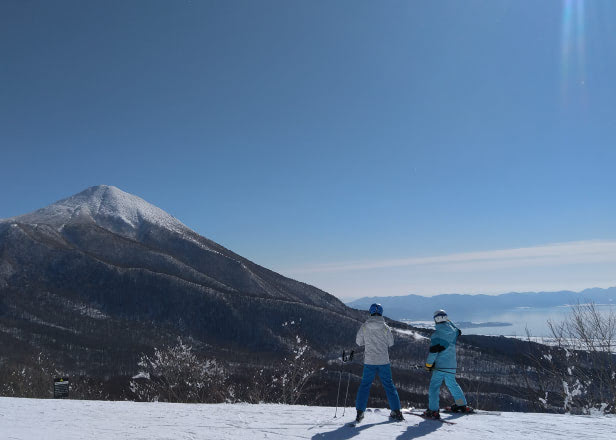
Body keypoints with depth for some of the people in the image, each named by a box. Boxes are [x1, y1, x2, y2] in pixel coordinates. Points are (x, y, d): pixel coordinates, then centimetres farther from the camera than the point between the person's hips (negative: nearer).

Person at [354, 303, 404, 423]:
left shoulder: (364, 327, -6)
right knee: (389, 385, 12)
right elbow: (391, 343, 3)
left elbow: (358, 342, 4)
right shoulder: (385, 328, -7)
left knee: (365, 385, 9)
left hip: (369, 361, 0)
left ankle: (360, 412, 4)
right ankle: (396, 411, 15)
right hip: (383, 361, 0)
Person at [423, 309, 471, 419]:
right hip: (452, 365, 6)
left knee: (434, 386, -1)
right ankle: (462, 405, 33)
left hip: (440, 366, -6)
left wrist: (428, 364, -1)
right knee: (452, 384, 23)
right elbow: (458, 331, 28)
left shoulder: (436, 335, -14)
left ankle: (433, 410, -8)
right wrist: (449, 322, 29)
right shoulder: (453, 332, 1)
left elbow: (433, 351, -12)